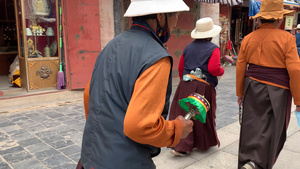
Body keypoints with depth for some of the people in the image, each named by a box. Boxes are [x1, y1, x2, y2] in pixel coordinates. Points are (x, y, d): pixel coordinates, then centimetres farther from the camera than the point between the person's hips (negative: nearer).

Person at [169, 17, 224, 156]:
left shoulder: (188, 47, 11)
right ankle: (206, 143, 32)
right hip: (203, 88, -4)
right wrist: (222, 71, 6)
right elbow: (214, 69, -16)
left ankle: (180, 146, 9)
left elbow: (180, 67, 13)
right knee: (203, 116, 12)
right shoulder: (213, 49, -5)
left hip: (185, 86, 4)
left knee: (184, 115, 8)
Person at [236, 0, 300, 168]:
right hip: (276, 91, -4)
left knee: (252, 126, 12)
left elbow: (240, 68, 5)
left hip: (253, 88, 4)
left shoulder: (248, 38, 1)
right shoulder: (286, 38, -11)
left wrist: (240, 92, 17)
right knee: (272, 129, 8)